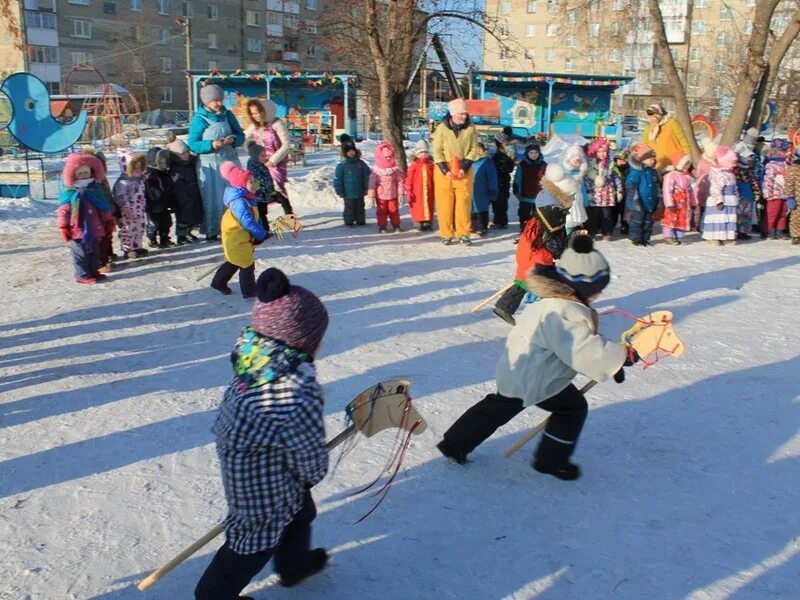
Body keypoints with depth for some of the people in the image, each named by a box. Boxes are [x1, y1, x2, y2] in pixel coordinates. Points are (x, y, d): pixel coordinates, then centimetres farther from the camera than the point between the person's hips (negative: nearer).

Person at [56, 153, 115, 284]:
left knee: (94, 253, 16)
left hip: (94, 229, 5)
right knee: (81, 254, 2)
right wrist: (64, 228, -11)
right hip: (78, 230, -5)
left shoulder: (96, 189, 6)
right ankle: (82, 275, 10)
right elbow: (63, 211, -9)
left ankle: (94, 272, 28)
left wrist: (109, 222, 11)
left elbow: (104, 208, 11)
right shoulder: (69, 193, -10)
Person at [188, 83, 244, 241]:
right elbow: (192, 144, -8)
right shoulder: (199, 119, -5)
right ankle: (211, 232, 6)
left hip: (229, 161, 4)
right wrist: (211, 145, -22)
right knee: (211, 198, 0)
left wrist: (233, 139, -11)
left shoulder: (227, 115, 7)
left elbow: (241, 136, 11)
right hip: (209, 165, -4)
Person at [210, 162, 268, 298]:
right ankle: (249, 292, 13)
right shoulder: (239, 202, -29)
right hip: (236, 239, -11)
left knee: (234, 262, 24)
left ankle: (219, 283, 39)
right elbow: (249, 222, -31)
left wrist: (261, 231, 1)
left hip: (242, 237, 11)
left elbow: (255, 218, 10)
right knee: (247, 265, 0)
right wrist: (261, 234, -20)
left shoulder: (248, 199, 4)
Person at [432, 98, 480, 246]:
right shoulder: (442, 128, -5)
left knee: (464, 202, -1)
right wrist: (445, 170, -13)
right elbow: (437, 151, -3)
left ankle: (463, 233, 6)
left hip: (464, 170, 1)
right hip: (444, 169, -1)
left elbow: (474, 149, 2)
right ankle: (446, 234, 9)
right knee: (445, 202, 1)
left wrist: (464, 167, -10)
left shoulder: (471, 129, 0)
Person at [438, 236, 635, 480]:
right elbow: (585, 350, -35)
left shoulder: (557, 300, 6)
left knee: (498, 407, 24)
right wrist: (622, 356, -25)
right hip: (533, 378, -10)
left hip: (516, 369, 10)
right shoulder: (564, 313, -29)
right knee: (573, 407, 8)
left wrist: (611, 361, 7)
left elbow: (583, 339, 12)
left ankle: (454, 444, 32)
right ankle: (552, 460, 19)